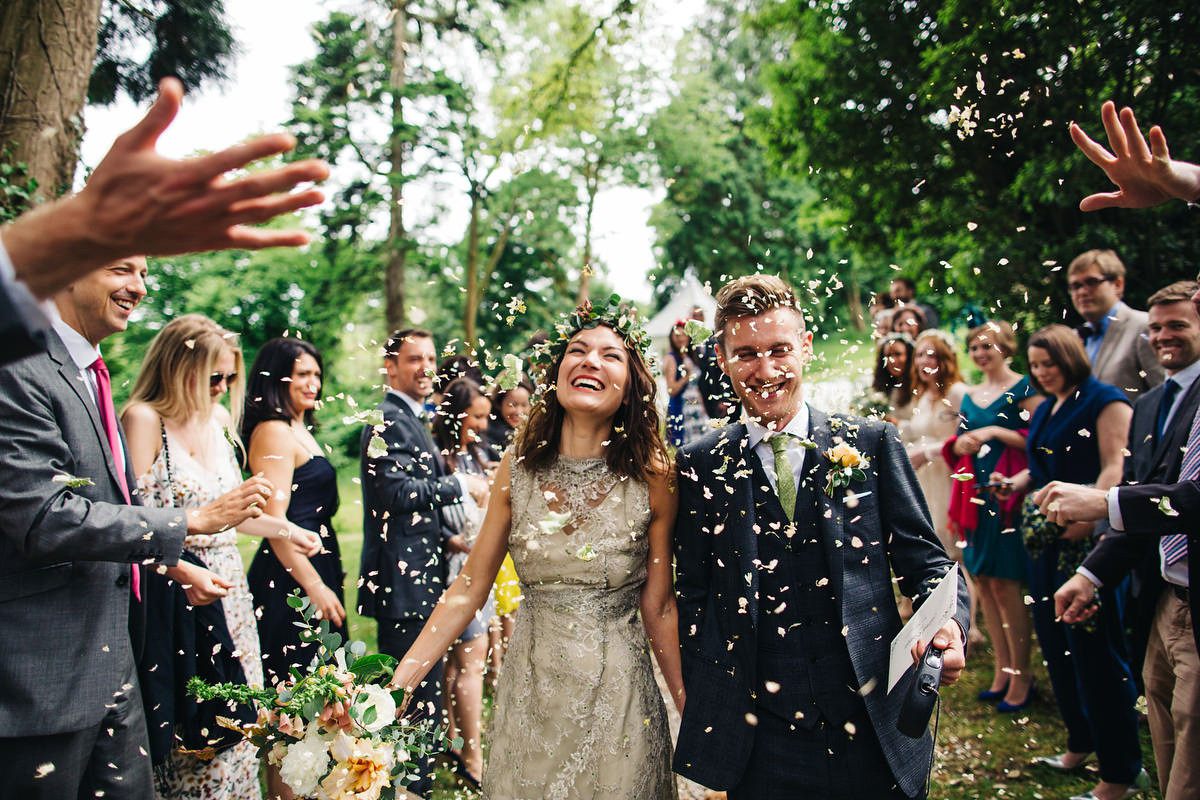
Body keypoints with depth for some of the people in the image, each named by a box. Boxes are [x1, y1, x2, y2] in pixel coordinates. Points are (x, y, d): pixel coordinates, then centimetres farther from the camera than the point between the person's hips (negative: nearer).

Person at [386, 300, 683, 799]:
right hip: (530, 693, 2)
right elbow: (468, 591, -3)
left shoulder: (652, 476, -11)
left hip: (618, 694, -2)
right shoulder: (518, 467, -6)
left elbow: (659, 607, -5)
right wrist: (395, 685, -10)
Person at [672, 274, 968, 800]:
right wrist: (708, 708, 0)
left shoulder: (873, 443, 1)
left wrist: (949, 626, -17)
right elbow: (692, 594, 5)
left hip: (876, 727, 1)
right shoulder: (701, 466, 1)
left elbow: (926, 563, 3)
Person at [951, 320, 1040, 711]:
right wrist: (961, 443, 1)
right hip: (975, 494, 7)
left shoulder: (1023, 388, -4)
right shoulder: (969, 396, 16)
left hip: (1008, 495, -7)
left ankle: (1021, 674, 7)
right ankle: (1002, 667, 19)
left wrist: (996, 432, -16)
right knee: (983, 581, 8)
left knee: (1005, 584, -6)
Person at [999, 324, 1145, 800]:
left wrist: (1087, 516, -26)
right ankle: (1081, 742, 28)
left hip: (1087, 541, -8)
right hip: (1047, 540, 8)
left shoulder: (1104, 400, -7)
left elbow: (1116, 467, -16)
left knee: (1095, 649, -5)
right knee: (1054, 641, 13)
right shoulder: (1044, 411, 17)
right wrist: (1015, 483, 6)